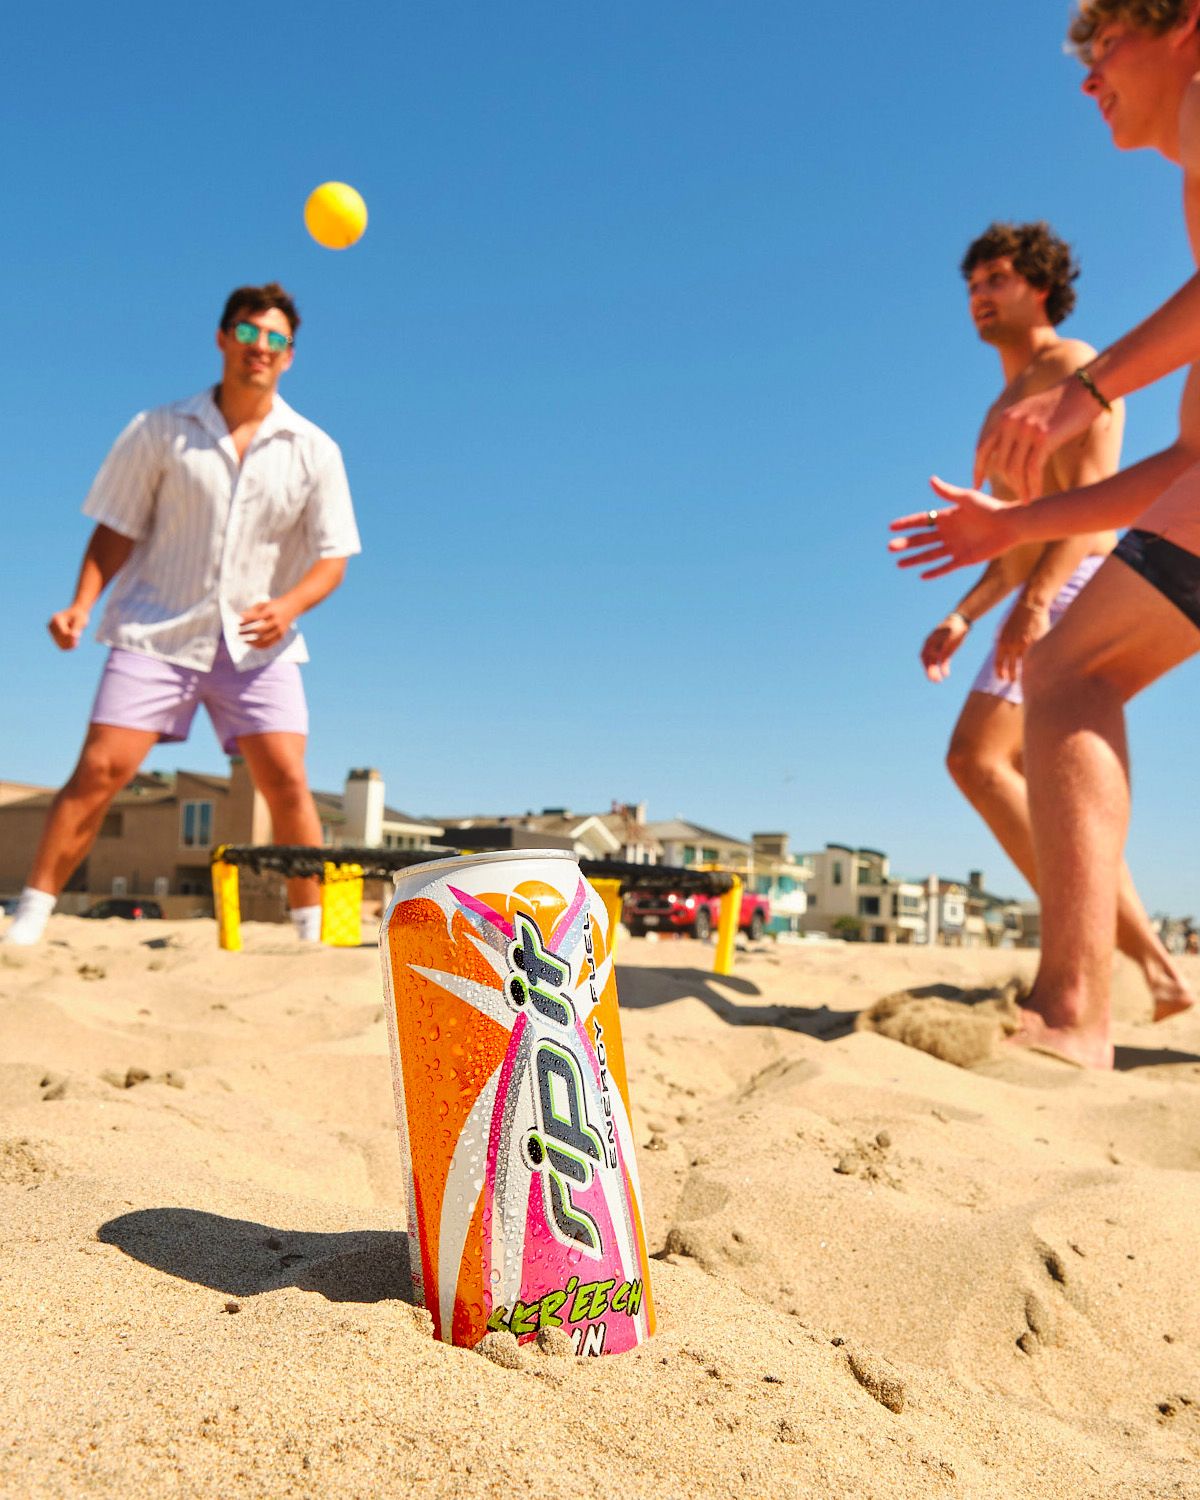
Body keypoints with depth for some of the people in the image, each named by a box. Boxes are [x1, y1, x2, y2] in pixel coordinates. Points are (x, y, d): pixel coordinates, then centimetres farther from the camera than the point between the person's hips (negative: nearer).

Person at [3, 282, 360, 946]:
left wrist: (289, 605, -17)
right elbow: (116, 531, 5)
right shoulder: (158, 431, 3)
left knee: (286, 780, -10)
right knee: (99, 769, -10)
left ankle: (316, 933, 2)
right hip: (157, 628, 0)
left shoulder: (314, 450, 4)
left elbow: (331, 557, 3)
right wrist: (82, 604, -10)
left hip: (257, 641, 1)